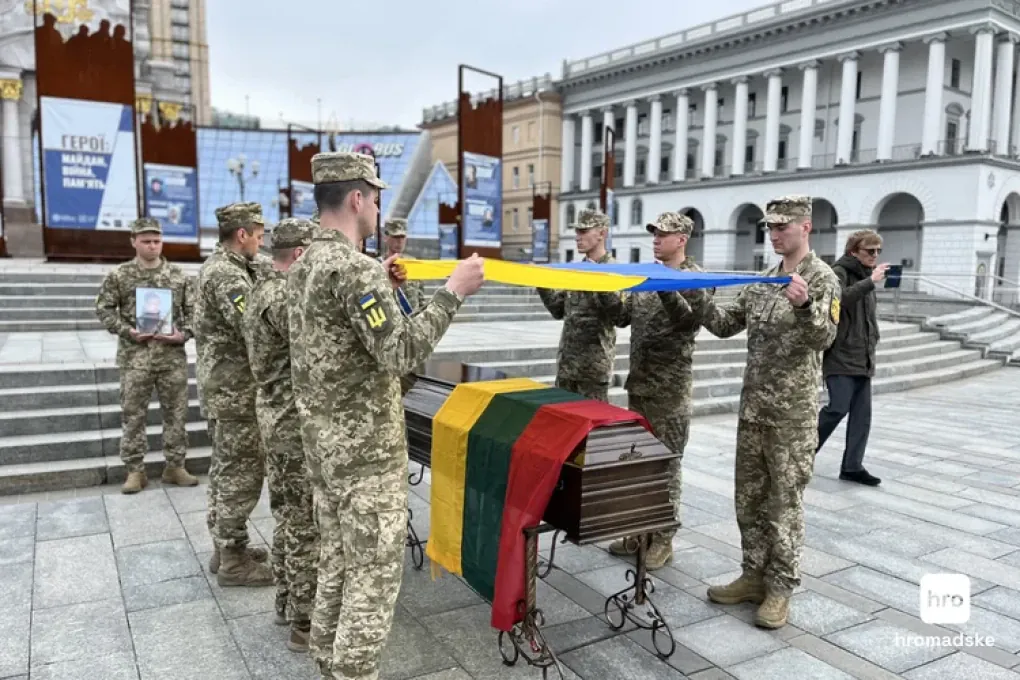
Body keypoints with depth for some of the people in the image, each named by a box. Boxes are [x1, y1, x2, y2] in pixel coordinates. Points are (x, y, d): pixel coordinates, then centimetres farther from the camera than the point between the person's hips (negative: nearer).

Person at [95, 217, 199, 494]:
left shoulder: (178, 275, 6)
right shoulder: (119, 276, 1)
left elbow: (193, 310, 8)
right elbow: (104, 309, 3)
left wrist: (184, 334, -8)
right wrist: (126, 331, -10)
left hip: (173, 355, 2)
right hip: (134, 356, -1)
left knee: (176, 412, 7)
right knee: (133, 415, 4)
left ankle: (175, 466, 19)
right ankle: (135, 470, 15)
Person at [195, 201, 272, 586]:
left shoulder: (217, 265, 15)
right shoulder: (228, 275, -19)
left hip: (223, 383, 11)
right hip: (237, 386, -11)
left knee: (225, 467, 16)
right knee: (242, 471, -3)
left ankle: (224, 547, 27)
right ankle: (233, 561, 5)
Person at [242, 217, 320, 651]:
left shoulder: (261, 290, 12)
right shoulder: (285, 298, -20)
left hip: (275, 416, 10)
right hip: (298, 423, -10)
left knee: (287, 516, 19)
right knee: (307, 524, -1)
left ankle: (287, 603, 32)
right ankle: (306, 624, 9)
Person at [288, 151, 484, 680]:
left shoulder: (304, 266, 10)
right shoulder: (355, 267, -20)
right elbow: (400, 352, -25)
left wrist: (382, 289, 15)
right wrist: (452, 291, -19)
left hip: (324, 444, 10)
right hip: (367, 449, -10)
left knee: (335, 562, 19)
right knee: (374, 572, 1)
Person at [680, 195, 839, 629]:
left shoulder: (823, 278, -7)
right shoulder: (762, 280, 12)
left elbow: (824, 338, -19)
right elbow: (726, 324, 11)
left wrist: (805, 305, -38)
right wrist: (696, 300, -5)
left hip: (793, 412, -7)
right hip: (753, 406, 7)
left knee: (784, 502, 1)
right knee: (748, 497, 12)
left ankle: (780, 588, 13)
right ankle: (754, 575, 25)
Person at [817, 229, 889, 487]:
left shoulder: (865, 277, 18)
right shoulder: (839, 272, -7)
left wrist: (871, 343, 17)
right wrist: (870, 282, -30)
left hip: (863, 360, 8)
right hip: (840, 357, -8)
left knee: (862, 414, 5)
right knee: (838, 408, -12)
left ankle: (852, 466, 12)